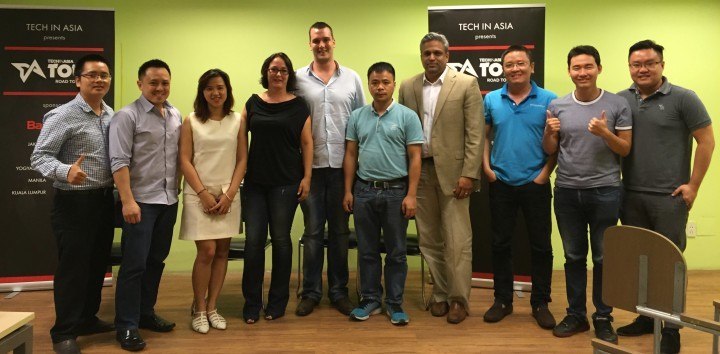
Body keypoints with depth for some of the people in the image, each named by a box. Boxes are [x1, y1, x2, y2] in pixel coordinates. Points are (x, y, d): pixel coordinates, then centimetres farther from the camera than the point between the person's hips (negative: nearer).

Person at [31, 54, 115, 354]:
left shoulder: (111, 115, 8)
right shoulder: (63, 116, -13)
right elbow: (39, 157, -16)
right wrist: (65, 171, -34)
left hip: (104, 200, 7)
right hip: (74, 202, -7)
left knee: (98, 263, 16)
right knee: (72, 267, 1)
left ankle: (87, 319, 33)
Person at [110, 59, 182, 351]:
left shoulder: (176, 116, 10)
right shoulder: (127, 116, -8)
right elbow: (119, 161, -14)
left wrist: (177, 190, 9)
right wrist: (128, 201, -20)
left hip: (169, 200, 6)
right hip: (141, 201, -6)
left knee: (156, 261, 14)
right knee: (134, 264, -1)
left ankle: (146, 313, 29)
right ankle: (126, 326, 10)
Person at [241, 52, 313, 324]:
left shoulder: (298, 105, 2)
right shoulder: (253, 103, 9)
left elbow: (307, 142, 1)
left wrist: (307, 177, -5)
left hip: (286, 182, -2)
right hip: (255, 181, 2)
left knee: (280, 239, 4)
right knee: (253, 240, 0)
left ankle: (277, 302, 19)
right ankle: (252, 303, 14)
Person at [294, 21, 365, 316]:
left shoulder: (352, 78, 6)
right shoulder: (298, 79, 3)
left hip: (343, 165, 1)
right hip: (311, 166, -1)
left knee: (340, 231, 9)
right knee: (313, 231, 6)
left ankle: (339, 291, 21)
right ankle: (311, 292, 19)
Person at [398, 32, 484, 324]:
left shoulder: (466, 84, -2)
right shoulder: (408, 87, 9)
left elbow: (475, 133, -6)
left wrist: (469, 174, -12)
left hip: (452, 171, -3)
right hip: (419, 172, 4)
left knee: (457, 240, 0)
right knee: (429, 239, 10)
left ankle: (458, 299, 14)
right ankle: (440, 294, 24)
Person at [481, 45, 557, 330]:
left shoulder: (548, 100, -2)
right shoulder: (491, 100, 5)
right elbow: (483, 136, 10)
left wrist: (546, 172, -8)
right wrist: (486, 167, -1)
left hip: (535, 184, -1)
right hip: (500, 183, 2)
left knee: (541, 245, 5)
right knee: (500, 244, 9)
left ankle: (541, 303, 20)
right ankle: (502, 299, 23)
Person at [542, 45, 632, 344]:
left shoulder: (617, 104, -3)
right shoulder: (557, 106, 4)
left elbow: (625, 149, -1)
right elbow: (549, 150, 9)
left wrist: (605, 133, -19)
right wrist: (549, 132, -12)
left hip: (605, 191, -2)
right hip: (567, 191, 2)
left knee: (603, 258, 8)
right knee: (574, 257, 12)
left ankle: (603, 318, 22)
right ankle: (576, 315, 25)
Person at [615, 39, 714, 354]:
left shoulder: (683, 99, -4)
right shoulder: (621, 101, 6)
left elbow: (706, 141, -3)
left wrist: (693, 185, -7)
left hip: (669, 198, -4)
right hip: (631, 196, 4)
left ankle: (671, 328, 14)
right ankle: (645, 317, 26)